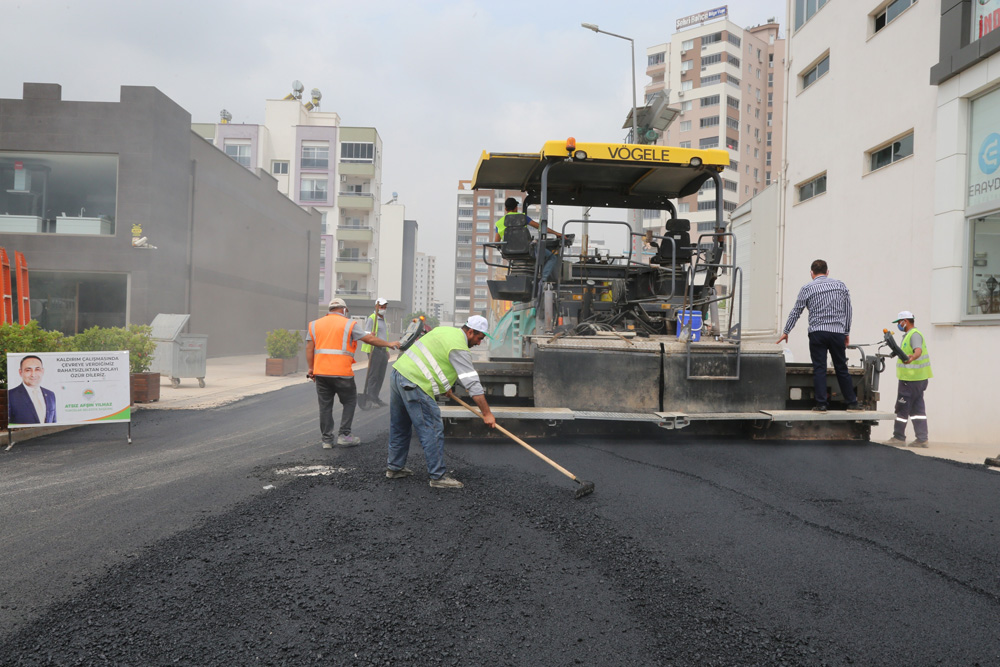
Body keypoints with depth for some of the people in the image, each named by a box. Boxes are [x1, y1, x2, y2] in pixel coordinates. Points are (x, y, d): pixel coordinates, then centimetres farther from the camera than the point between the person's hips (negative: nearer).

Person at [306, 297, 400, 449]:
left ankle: (327, 439, 13)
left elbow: (309, 348, 8)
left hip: (320, 372, 4)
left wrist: (311, 368, 12)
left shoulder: (315, 324, 14)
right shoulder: (349, 324, 2)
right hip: (341, 373, -4)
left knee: (325, 405, 10)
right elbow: (370, 339, -2)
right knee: (349, 402, 12)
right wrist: (388, 344, 9)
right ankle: (344, 435, 8)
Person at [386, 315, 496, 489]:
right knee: (432, 431, -3)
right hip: (414, 384, -10)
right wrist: (487, 414, -9)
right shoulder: (459, 348, -11)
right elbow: (472, 383, -13)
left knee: (400, 428, 20)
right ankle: (438, 477, 2)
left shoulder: (445, 331, 18)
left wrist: (445, 386, 38)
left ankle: (394, 468, 33)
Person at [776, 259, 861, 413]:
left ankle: (821, 404, -4)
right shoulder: (841, 285, 10)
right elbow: (848, 310, 13)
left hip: (817, 332, -2)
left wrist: (786, 332, 16)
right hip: (837, 332, 2)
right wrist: (847, 332, 21)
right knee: (842, 369, 10)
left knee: (819, 369, 0)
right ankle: (852, 404, 14)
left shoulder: (807, 288, 2)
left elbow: (795, 312, 6)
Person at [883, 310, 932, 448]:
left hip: (910, 379, -10)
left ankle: (899, 437, 4)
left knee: (902, 408, -3)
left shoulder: (914, 334, -14)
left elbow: (918, 350, -33)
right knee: (917, 408, 7)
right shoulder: (910, 334, 19)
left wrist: (912, 357, -52)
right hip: (919, 379, 10)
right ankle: (922, 439, 7)